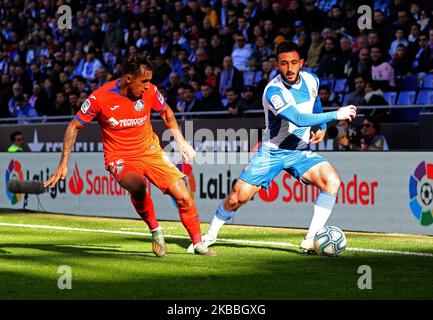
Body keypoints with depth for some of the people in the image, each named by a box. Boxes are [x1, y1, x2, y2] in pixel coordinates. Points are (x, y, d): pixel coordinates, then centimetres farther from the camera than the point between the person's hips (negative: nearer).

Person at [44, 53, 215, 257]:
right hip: (119, 158, -3)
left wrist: (181, 141, 13)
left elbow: (166, 111, 15)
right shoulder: (100, 98, -18)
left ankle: (198, 244, 14)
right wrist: (63, 165, -9)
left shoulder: (150, 91, -8)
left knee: (184, 197, -8)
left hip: (150, 151, 4)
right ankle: (155, 231, -10)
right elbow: (74, 126, -7)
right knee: (137, 186, -36)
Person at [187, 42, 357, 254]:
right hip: (271, 152, -4)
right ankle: (210, 235, 21)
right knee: (238, 196, -7)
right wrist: (335, 115, -33)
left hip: (300, 152, 4)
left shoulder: (311, 80, -4)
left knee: (332, 180, -22)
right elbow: (299, 119, -36)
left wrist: (322, 126, 24)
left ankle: (310, 241, -18)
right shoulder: (273, 91, -25)